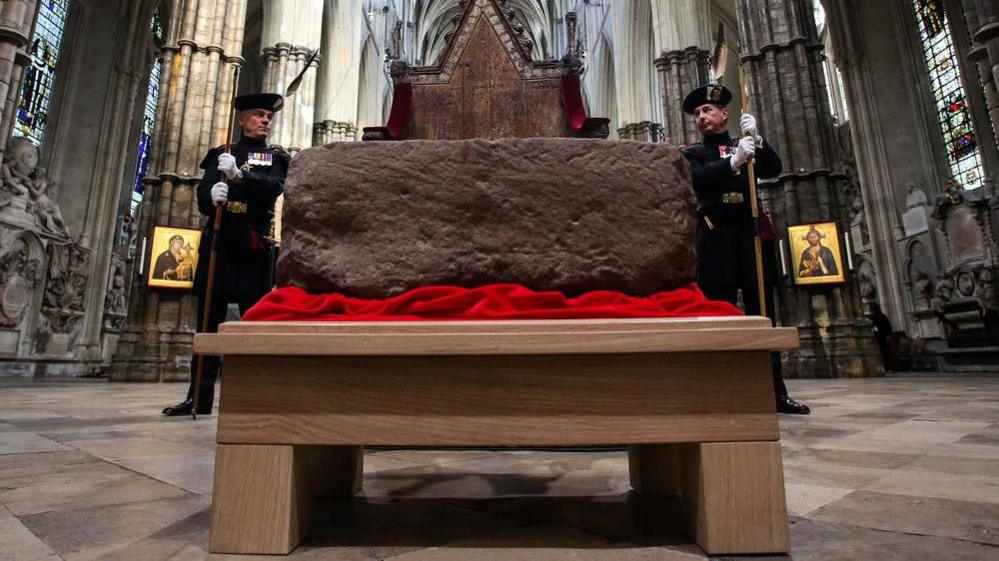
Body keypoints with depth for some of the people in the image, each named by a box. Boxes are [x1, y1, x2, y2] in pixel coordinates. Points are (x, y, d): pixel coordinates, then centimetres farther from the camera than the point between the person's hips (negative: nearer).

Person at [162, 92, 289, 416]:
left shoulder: (277, 158, 13)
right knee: (208, 321, 4)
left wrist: (239, 174, -24)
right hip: (217, 243, 3)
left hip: (254, 248, -2)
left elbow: (273, 187, -8)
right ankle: (200, 396, 13)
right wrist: (212, 195, -20)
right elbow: (203, 194, 3)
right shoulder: (220, 155, 18)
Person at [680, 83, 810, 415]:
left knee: (762, 311, 2)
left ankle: (775, 392, 6)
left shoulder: (748, 146, 22)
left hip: (753, 232, 3)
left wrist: (756, 139, -9)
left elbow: (774, 169, 4)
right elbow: (698, 179, -9)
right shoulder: (692, 153, 13)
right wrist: (733, 161, -23)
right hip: (717, 237, -3)